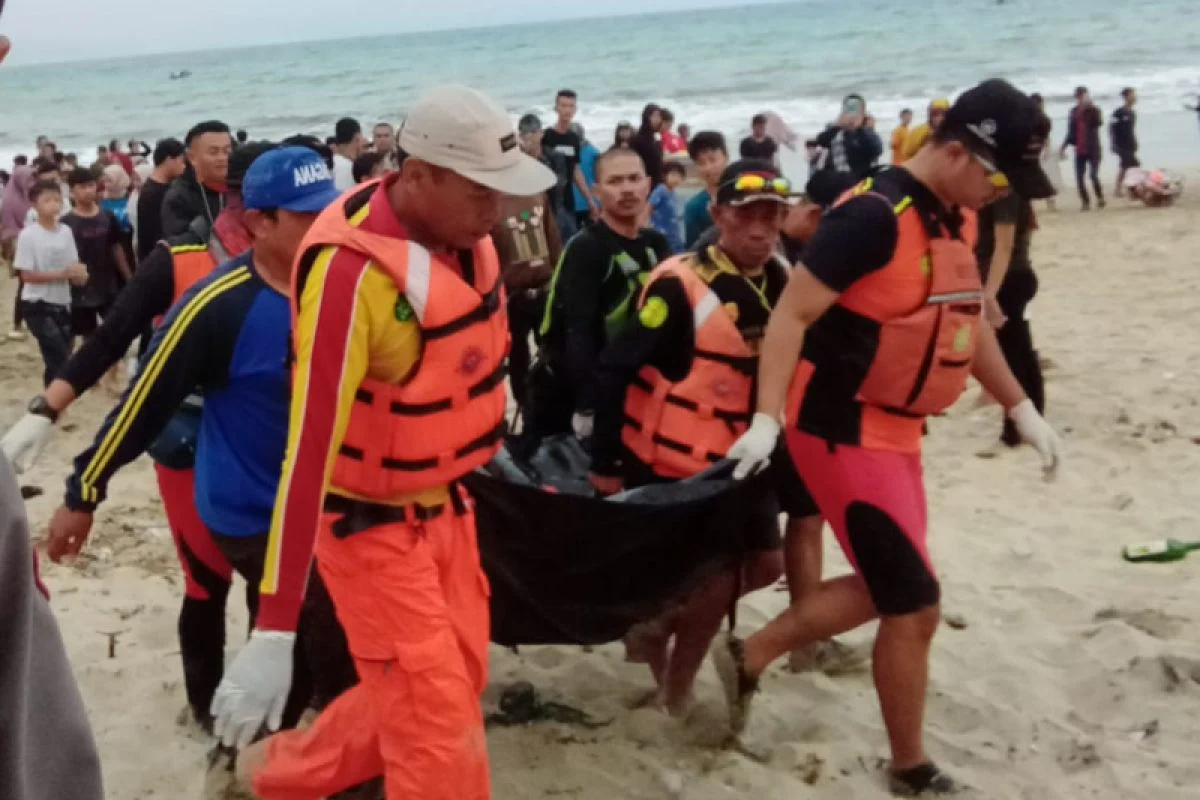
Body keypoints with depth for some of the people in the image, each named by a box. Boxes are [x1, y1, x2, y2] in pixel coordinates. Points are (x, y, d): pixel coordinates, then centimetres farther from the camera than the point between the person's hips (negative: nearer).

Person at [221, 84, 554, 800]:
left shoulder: (462, 230, -7)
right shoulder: (352, 270, -31)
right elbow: (310, 438, -33)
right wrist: (274, 631, -33)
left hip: (445, 500, 8)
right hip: (371, 520, -8)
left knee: (457, 679, 18)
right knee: (437, 720, -4)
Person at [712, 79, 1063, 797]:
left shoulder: (955, 221, 7)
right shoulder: (874, 216, -21)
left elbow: (967, 322, 20)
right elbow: (791, 315, -22)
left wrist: (1023, 412, 21)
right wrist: (767, 421, -29)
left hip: (895, 430, 9)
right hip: (843, 431, -9)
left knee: (883, 591, 17)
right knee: (915, 604, -2)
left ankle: (750, 658, 31)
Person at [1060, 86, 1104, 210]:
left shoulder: (1093, 110, -3)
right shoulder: (1073, 111, 7)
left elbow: (1099, 123, -23)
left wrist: (1091, 106, -27)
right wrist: (1063, 147, 4)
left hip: (1093, 149, -4)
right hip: (1079, 150, 4)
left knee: (1093, 175, -15)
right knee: (1079, 178, 1)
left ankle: (1100, 197, 6)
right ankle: (1085, 202, 12)